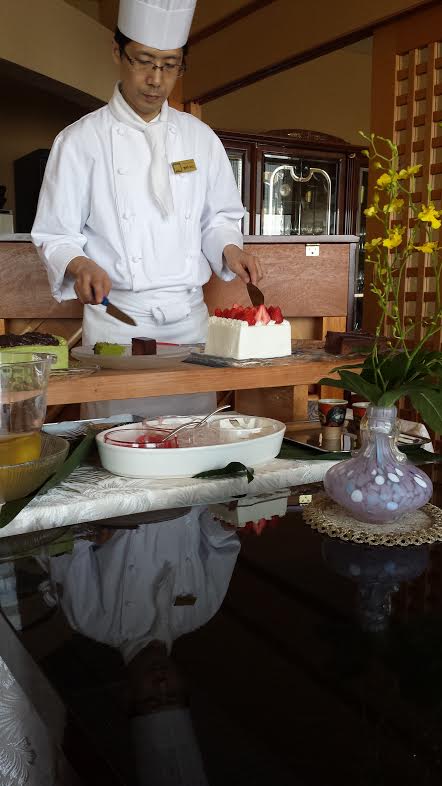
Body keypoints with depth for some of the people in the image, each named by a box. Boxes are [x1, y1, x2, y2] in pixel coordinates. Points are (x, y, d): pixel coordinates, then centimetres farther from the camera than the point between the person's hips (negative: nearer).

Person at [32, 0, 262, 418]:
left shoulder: (200, 137, 10)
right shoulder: (82, 140, -2)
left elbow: (219, 217, 18)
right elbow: (55, 234, -1)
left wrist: (229, 249, -3)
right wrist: (78, 265, -22)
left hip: (190, 317, 4)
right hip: (118, 318, -3)